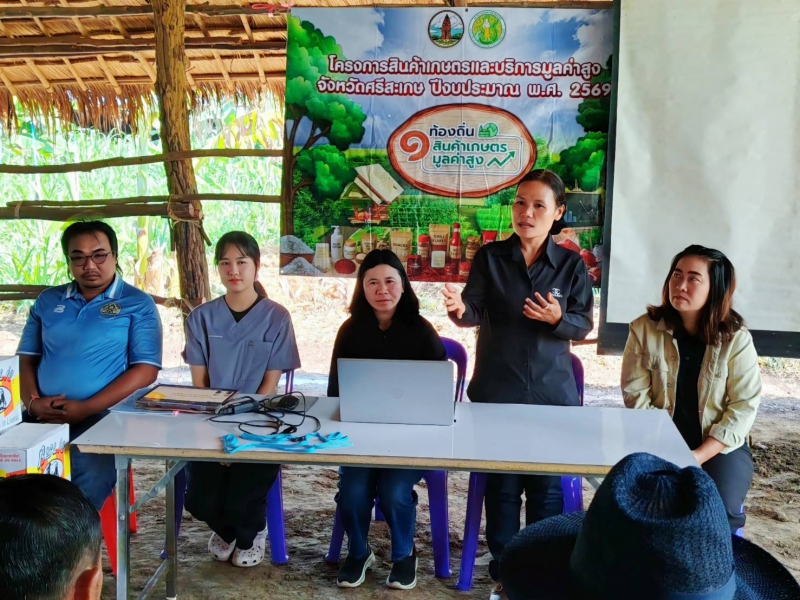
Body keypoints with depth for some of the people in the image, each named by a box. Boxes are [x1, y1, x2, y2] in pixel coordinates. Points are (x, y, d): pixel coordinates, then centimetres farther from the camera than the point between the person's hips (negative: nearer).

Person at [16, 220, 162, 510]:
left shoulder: (138, 304, 2)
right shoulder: (47, 301, 16)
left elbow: (146, 369, -6)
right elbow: (26, 358, 15)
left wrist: (85, 408, -15)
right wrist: (33, 402, -7)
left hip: (100, 422, -4)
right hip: (41, 422, 4)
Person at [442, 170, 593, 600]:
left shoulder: (571, 264, 0)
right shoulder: (490, 257, -1)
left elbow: (584, 324, -1)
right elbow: (477, 311, -9)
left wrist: (558, 318, -22)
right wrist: (460, 309, -32)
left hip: (552, 392, 0)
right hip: (497, 389, 0)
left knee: (547, 484, 6)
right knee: (500, 483, 8)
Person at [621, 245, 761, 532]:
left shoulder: (736, 339, -8)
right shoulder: (644, 329, -6)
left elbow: (744, 406, -9)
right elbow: (636, 396, -6)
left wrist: (698, 456, -18)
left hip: (719, 447, 0)